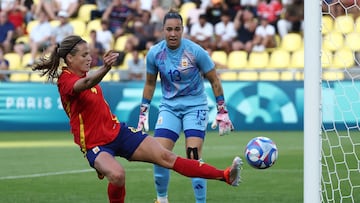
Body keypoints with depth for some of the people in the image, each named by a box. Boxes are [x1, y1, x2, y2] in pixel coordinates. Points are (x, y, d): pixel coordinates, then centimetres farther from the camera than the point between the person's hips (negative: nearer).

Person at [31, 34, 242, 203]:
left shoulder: (82, 75, 8)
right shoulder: (66, 81, -20)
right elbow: (86, 84, -43)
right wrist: (105, 68, -62)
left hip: (118, 131, 7)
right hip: (95, 143, -7)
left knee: (166, 156, -2)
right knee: (117, 174, -38)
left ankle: (225, 176, -7)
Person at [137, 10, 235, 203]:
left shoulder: (196, 51, -14)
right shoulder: (154, 53, -6)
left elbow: (214, 81, -3)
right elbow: (150, 83, 11)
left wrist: (222, 111, -5)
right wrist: (143, 113, 9)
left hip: (195, 106, -3)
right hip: (169, 106, 3)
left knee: (194, 156, -16)